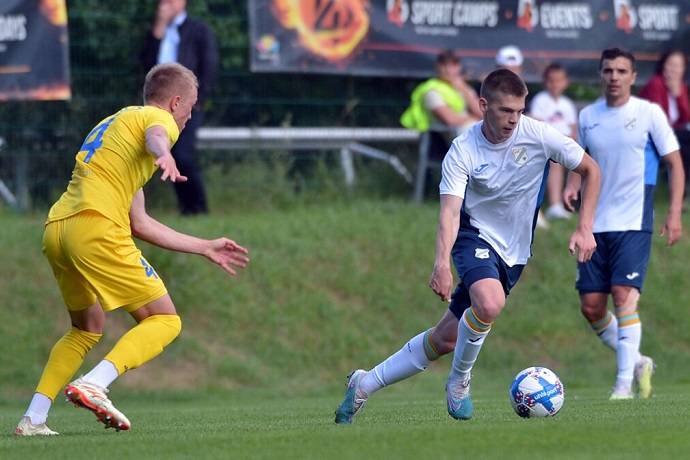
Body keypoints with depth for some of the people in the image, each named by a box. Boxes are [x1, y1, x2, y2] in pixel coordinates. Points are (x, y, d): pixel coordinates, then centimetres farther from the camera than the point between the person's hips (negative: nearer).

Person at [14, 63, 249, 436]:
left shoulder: (113, 123, 35)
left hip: (56, 230, 9)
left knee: (87, 328, 27)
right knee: (164, 321, -3)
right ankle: (93, 385, -23)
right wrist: (165, 154, -45)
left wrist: (206, 248, 39)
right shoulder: (158, 117, 9)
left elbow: (140, 225, 35)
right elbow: (155, 136, -21)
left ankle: (33, 419, 16)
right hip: (96, 227, -9)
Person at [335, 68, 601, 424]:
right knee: (490, 303, -35)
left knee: (447, 338, 3)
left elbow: (590, 170, 0)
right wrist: (442, 262, -43)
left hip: (513, 253, 3)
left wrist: (585, 228, -8)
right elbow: (450, 209, -26)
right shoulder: (463, 150, -17)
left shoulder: (536, 135, -12)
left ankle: (365, 384, 20)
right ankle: (459, 381, -8)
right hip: (475, 236, -3)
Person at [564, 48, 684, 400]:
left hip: (633, 222, -5)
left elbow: (675, 164, 1)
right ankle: (636, 362, 24)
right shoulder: (588, 116, 9)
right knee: (591, 307, 3)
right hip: (595, 223, 5)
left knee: (624, 297, -17)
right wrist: (572, 184, 2)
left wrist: (674, 213, -8)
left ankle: (624, 383, -14)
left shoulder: (649, 113, -3)